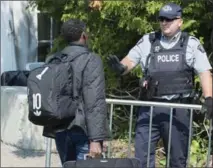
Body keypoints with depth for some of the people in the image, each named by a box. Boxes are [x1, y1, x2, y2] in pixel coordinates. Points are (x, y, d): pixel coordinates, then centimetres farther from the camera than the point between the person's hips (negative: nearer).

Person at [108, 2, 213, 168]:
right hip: (150, 107, 2)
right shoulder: (147, 41, 8)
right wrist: (120, 67, -17)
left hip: (178, 109, -1)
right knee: (142, 154, 2)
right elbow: (130, 61, 7)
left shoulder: (191, 44, 3)